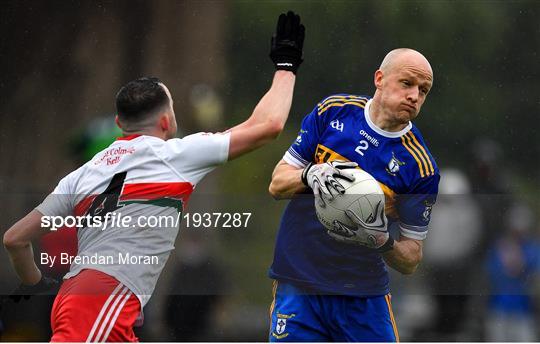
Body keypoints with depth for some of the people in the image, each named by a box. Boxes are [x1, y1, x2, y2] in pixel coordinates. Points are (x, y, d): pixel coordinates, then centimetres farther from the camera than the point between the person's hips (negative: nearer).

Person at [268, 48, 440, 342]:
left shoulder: (421, 167, -6)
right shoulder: (333, 112, 0)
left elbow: (410, 261, -1)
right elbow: (277, 184, 4)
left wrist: (383, 242, -24)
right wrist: (311, 174, -18)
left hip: (364, 296, 0)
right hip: (298, 284, 0)